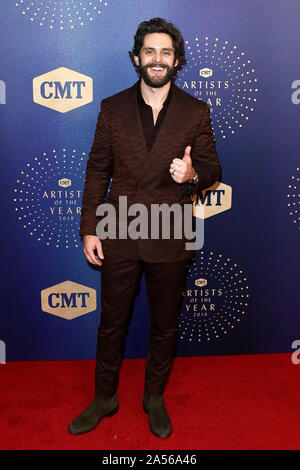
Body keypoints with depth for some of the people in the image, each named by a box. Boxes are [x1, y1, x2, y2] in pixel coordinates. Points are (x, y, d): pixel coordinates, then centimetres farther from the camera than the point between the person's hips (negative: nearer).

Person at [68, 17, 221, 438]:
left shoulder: (196, 112, -1)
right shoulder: (112, 108, 2)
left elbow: (212, 168, 3)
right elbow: (97, 170, 3)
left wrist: (194, 174, -21)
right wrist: (89, 229, -1)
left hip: (170, 239, 0)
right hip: (119, 236, 1)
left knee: (165, 325, 14)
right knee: (111, 322, 14)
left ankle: (155, 397, 38)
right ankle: (105, 398, 36)